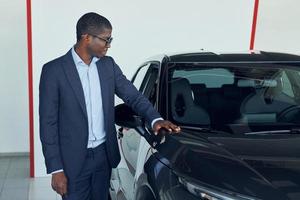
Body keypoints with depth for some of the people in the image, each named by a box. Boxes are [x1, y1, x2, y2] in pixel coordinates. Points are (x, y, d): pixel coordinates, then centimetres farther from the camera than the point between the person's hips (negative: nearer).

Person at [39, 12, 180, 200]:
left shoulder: (108, 64, 3)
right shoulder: (54, 70, -11)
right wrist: (56, 169, -12)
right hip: (73, 160, -4)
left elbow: (132, 95, 6)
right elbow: (48, 123, -10)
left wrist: (155, 119, -13)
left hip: (104, 154, 5)